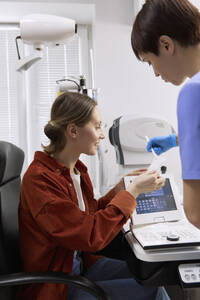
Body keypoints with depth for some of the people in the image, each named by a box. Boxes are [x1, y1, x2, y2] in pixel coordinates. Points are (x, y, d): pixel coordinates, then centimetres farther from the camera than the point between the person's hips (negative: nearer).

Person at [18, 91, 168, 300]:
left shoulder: (76, 169, 1)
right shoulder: (39, 179, -26)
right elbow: (91, 236, -28)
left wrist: (122, 187, 1)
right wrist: (133, 190, -21)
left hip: (80, 263, 8)